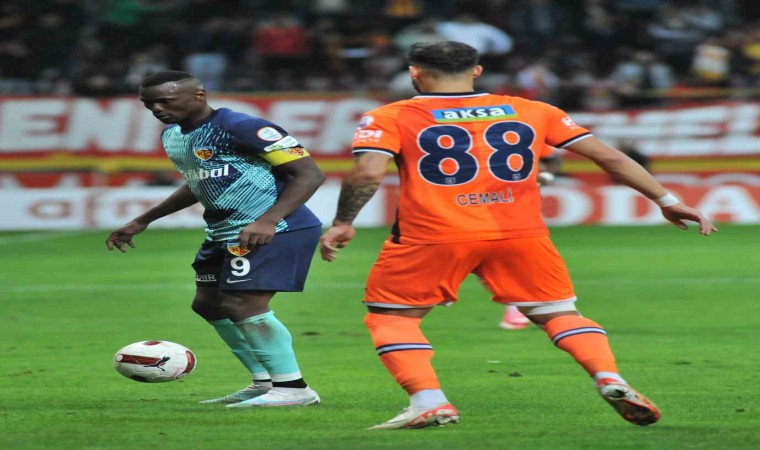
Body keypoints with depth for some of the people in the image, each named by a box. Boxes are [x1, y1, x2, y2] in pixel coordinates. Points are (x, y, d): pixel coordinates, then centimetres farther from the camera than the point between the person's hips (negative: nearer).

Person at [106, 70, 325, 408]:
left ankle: (293, 388, -12)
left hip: (277, 229, -11)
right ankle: (264, 383, 19)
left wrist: (266, 221, -30)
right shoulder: (172, 136, 11)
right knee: (208, 305, 12)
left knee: (243, 304, -19)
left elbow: (309, 174, -19)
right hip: (226, 233, 11)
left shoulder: (239, 127, -18)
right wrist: (142, 221, 29)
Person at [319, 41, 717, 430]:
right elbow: (609, 157, 11)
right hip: (522, 236, 3)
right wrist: (665, 199, 16)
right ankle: (610, 379, -9)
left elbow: (367, 174, -12)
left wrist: (342, 223, 2)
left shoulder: (389, 118, 4)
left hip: (430, 237, -3)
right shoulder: (531, 112, 12)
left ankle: (428, 401, -5)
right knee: (558, 313, 15)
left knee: (390, 316, 14)